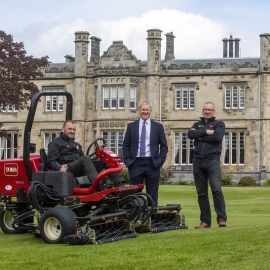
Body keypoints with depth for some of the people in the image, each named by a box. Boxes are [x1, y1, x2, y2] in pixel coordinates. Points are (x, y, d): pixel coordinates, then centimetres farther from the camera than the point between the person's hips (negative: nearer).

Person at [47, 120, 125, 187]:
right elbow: (51, 160, -2)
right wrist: (59, 168, -24)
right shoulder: (56, 143, 10)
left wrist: (94, 159, 5)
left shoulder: (77, 145, 33)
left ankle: (119, 184, -28)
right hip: (68, 169, -7)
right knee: (86, 158, -36)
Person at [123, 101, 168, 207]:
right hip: (135, 163, 1)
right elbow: (126, 145, 9)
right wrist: (127, 160, -2)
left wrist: (160, 160, -4)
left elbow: (164, 145, 8)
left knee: (152, 195, 2)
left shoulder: (158, 126, 8)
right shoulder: (131, 126, 9)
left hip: (152, 164, 0)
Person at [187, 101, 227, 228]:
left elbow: (217, 136, -11)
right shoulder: (197, 124, 19)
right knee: (201, 193, 5)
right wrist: (206, 132, -9)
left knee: (216, 190, -15)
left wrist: (200, 136, -3)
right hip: (198, 160, 4)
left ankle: (222, 219, -13)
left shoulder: (219, 124, 9)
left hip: (212, 160, -4)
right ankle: (205, 221, 9)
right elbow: (190, 134, -2)